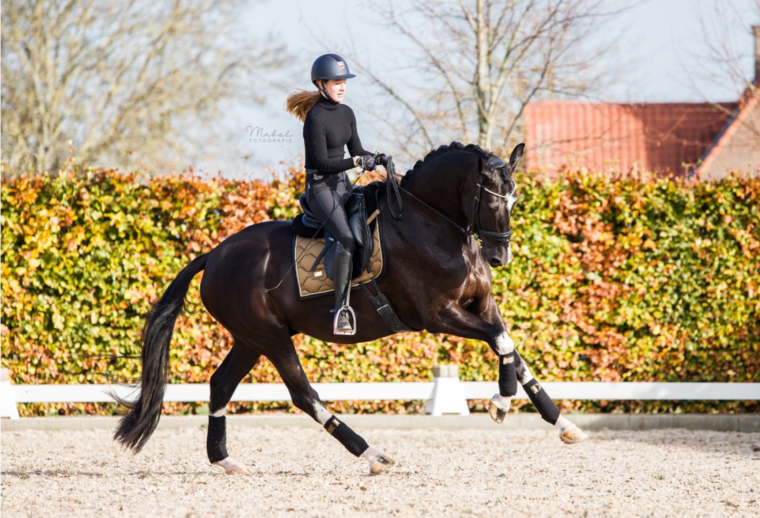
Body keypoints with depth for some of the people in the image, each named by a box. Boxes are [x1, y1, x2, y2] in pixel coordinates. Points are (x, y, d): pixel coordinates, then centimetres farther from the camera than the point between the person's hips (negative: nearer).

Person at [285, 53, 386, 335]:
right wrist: (356, 161, -28)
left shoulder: (346, 113, 9)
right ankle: (341, 307, -26)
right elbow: (323, 163, -18)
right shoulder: (315, 118, -15)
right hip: (320, 187, -9)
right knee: (347, 238, -26)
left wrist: (375, 158, -6)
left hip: (342, 185, 9)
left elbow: (356, 150, 13)